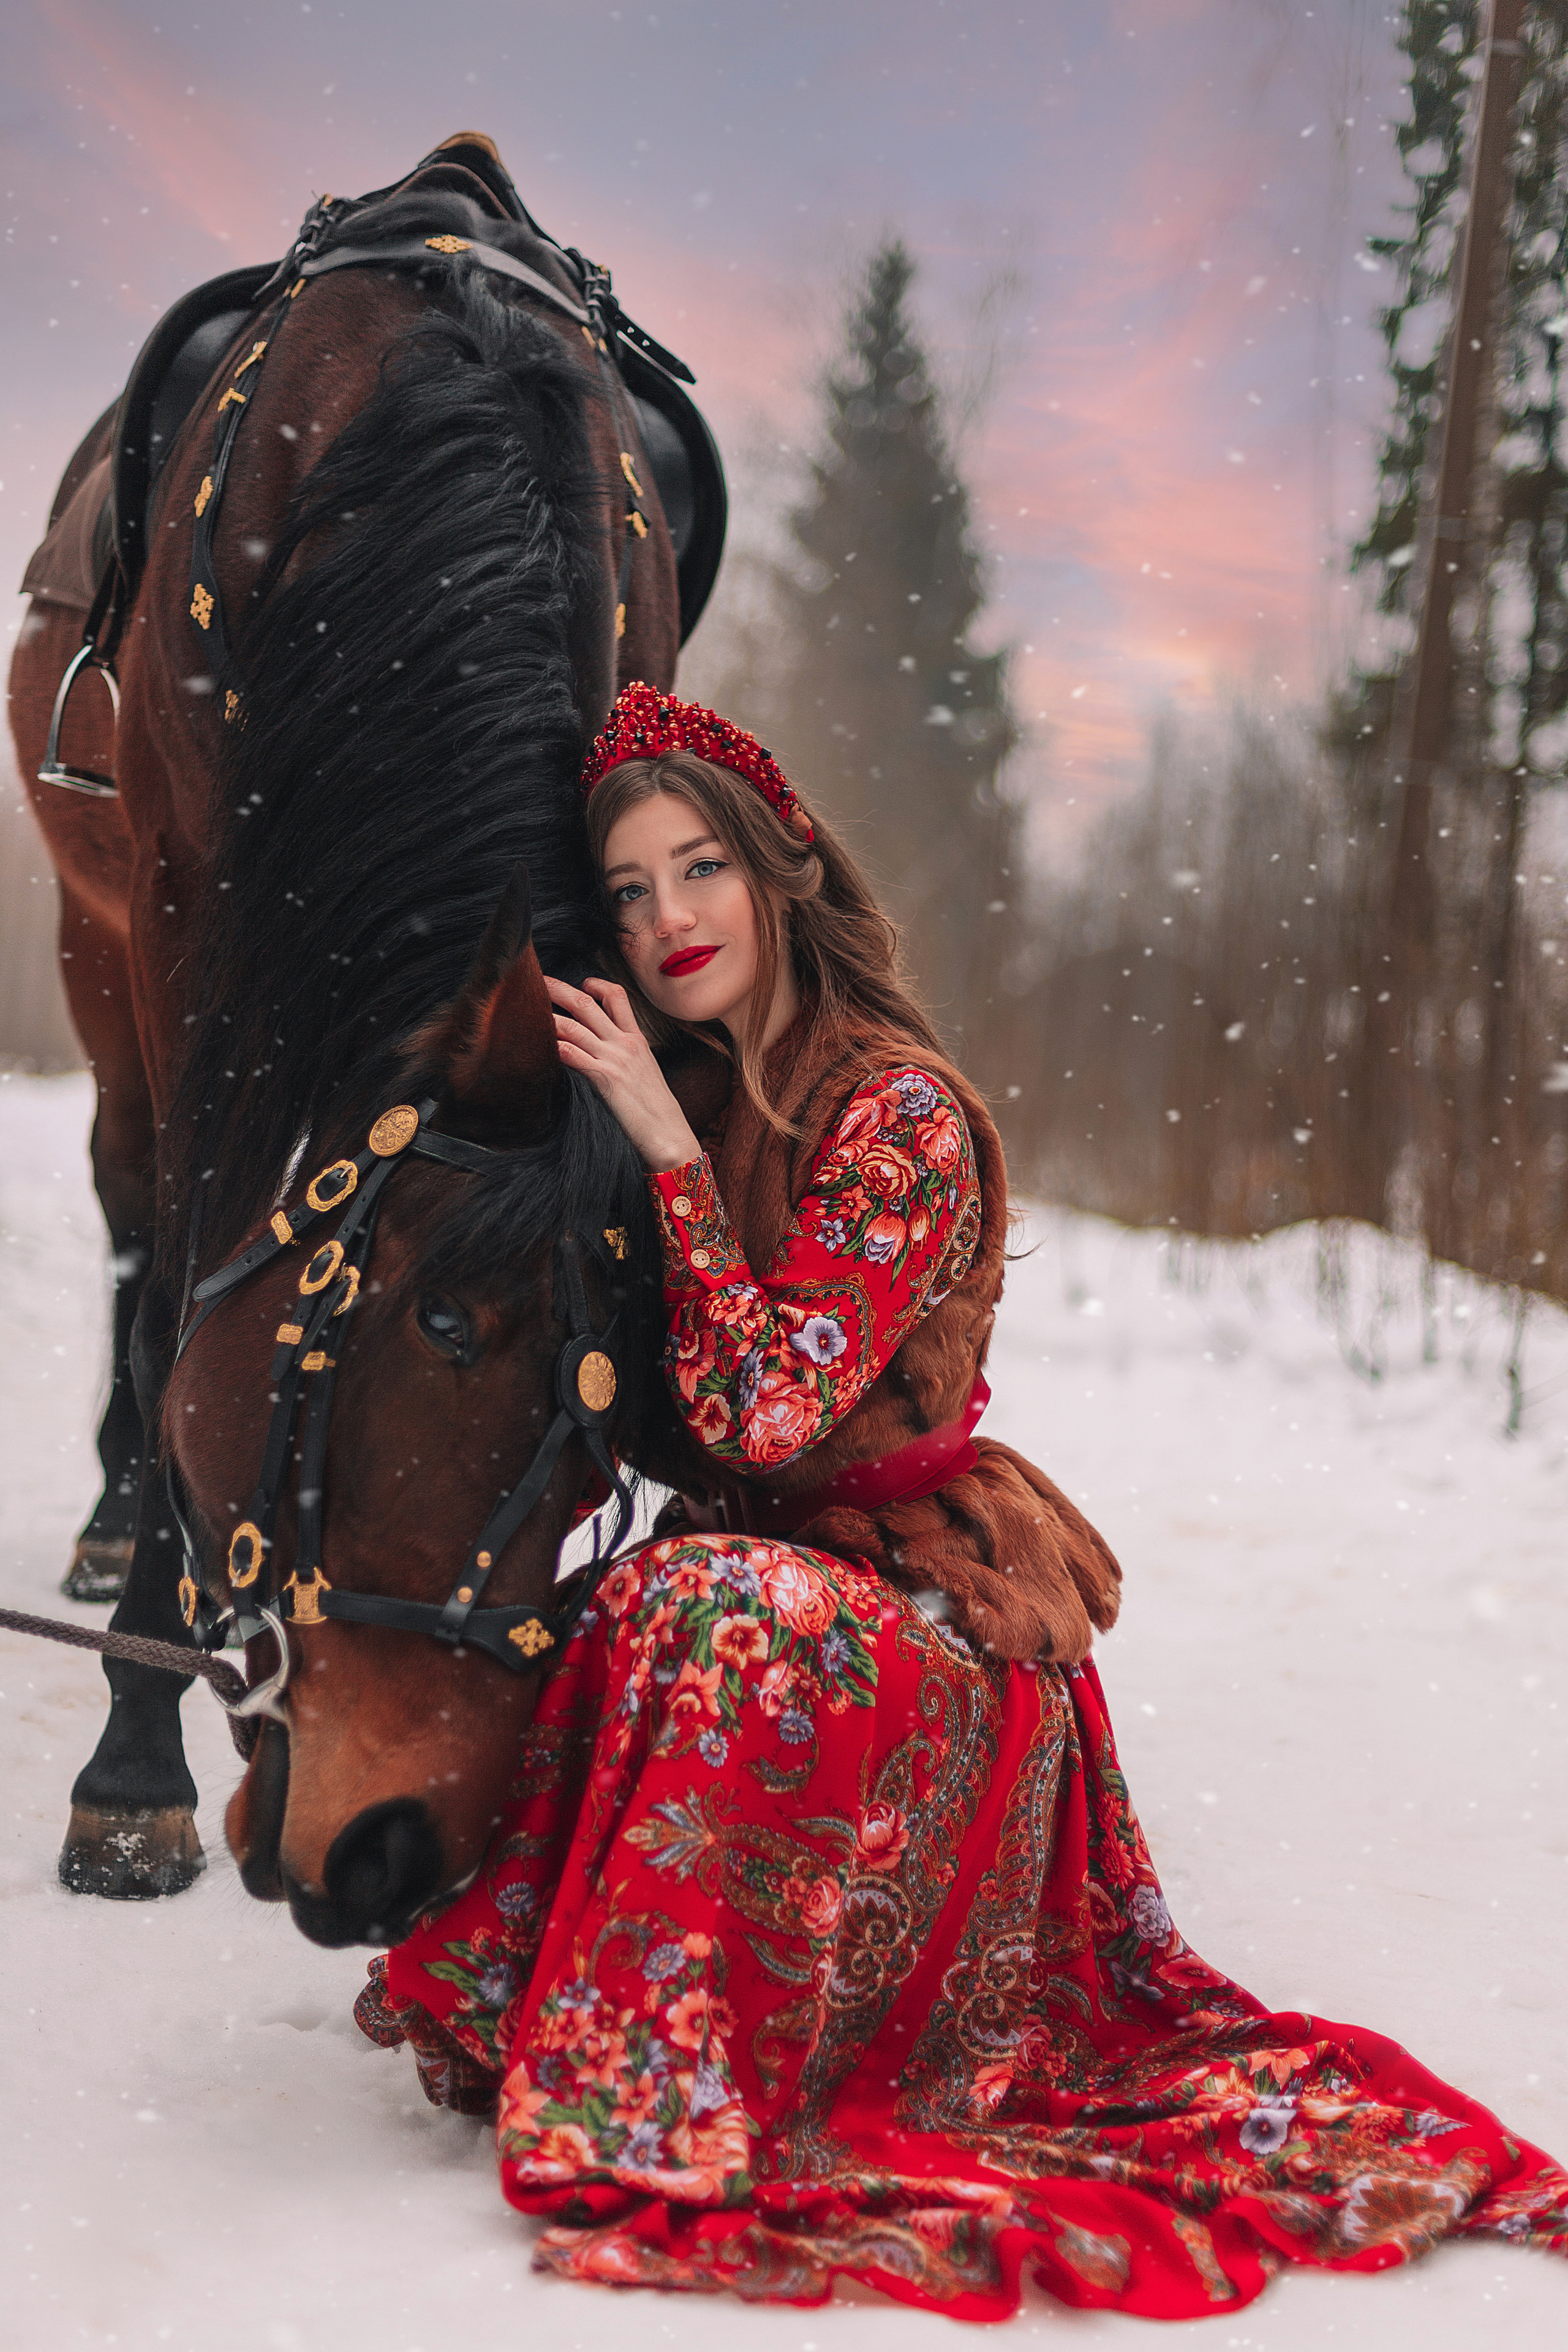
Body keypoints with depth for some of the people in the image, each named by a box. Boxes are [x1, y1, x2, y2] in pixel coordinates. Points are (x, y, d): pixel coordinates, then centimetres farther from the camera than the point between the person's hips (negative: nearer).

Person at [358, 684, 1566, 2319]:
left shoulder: (899, 1111, -15)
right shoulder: (686, 1091, 8)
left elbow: (766, 1408, -23)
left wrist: (664, 1143, -21)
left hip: (927, 1602, -7)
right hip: (750, 1558, 7)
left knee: (706, 1615, -36)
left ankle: (655, 2121, -29)